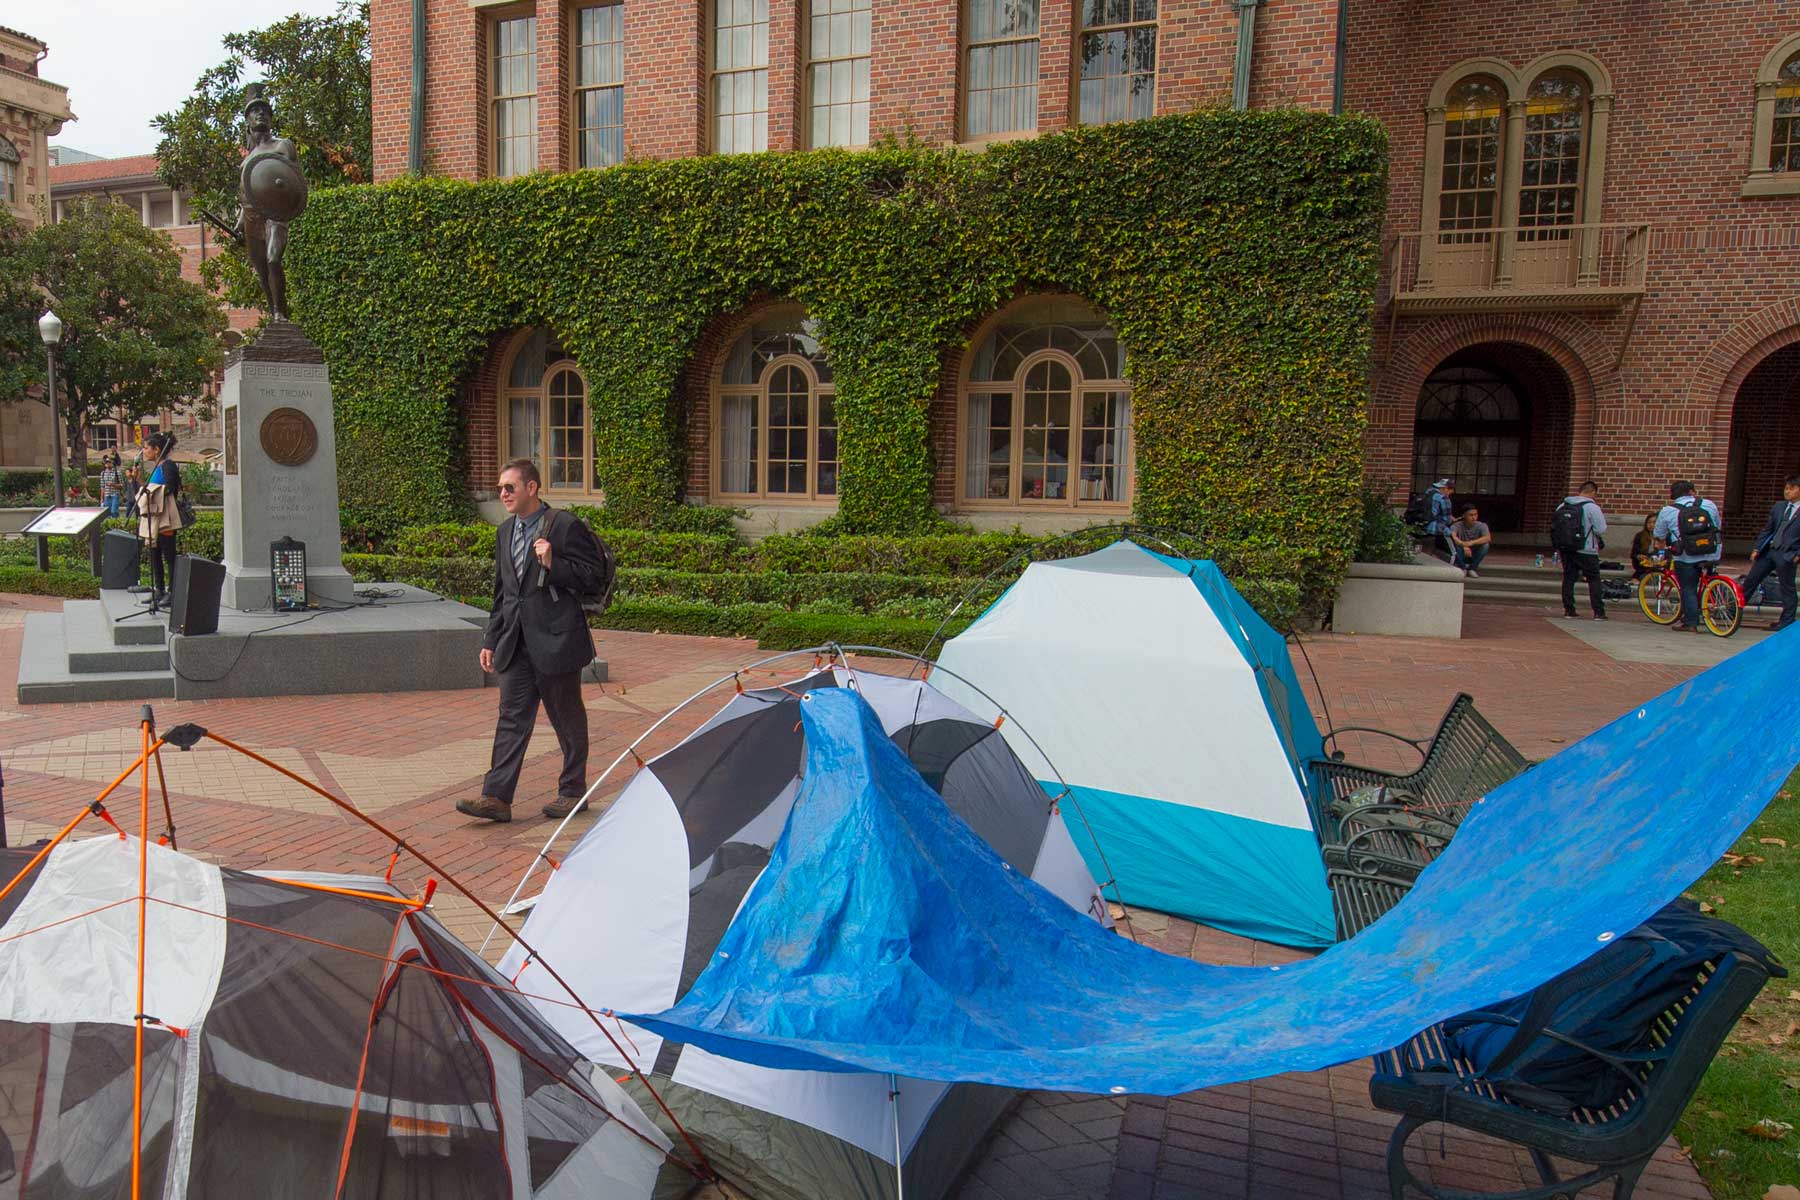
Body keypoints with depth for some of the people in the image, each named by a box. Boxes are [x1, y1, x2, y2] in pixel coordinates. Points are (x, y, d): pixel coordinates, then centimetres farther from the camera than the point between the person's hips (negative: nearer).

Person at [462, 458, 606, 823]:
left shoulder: (566, 528, -9)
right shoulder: (505, 531, 13)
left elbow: (593, 577, -10)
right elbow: (501, 591, 19)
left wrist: (552, 564, -22)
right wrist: (491, 640, 16)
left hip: (556, 641, -6)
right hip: (516, 643, 6)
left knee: (567, 718, 7)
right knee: (512, 718, 3)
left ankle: (572, 790, 20)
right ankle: (497, 797, 3)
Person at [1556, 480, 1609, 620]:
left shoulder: (1562, 505, 5)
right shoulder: (1592, 507, -12)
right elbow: (1601, 530, -12)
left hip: (1565, 549, 5)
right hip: (1586, 551, -5)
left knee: (1568, 578, 11)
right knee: (1594, 580, 4)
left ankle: (1568, 609, 9)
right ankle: (1598, 612, 3)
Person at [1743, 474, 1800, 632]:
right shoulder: (1778, 507, 11)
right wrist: (1757, 548, 9)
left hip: (1787, 555, -6)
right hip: (1768, 551, 6)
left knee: (1787, 588, 3)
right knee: (1750, 580, 9)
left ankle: (1787, 621, 13)